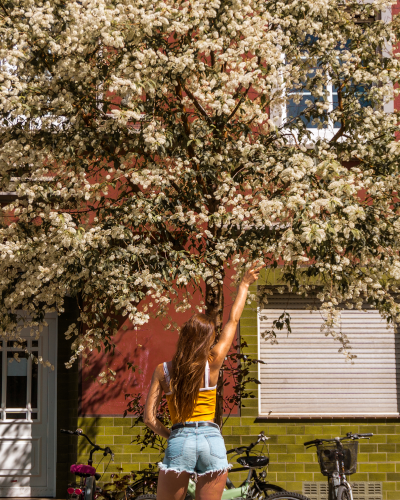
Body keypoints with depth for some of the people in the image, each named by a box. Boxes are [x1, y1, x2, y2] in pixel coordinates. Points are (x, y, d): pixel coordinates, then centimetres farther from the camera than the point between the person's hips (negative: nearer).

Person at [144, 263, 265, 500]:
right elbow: (233, 321, 14)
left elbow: (149, 418, 0)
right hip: (212, 440, 1)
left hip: (179, 441, -1)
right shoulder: (212, 363, 1)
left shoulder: (163, 370, 2)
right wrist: (244, 285, 25)